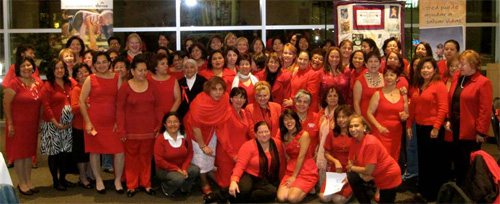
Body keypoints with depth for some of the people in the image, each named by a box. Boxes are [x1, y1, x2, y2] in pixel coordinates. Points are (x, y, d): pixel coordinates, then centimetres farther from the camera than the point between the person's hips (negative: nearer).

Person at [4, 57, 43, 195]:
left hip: (32, 124, 5)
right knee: (19, 153, 4)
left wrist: (40, 121, 10)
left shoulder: (39, 82, 5)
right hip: (18, 124, -5)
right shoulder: (14, 83, -12)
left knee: (29, 152, 13)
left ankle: (28, 182, 25)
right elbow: (6, 104, -12)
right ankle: (22, 184, 15)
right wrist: (10, 124, -14)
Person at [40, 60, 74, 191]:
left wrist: (71, 120, -1)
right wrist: (57, 123, -15)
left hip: (67, 125, 5)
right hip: (53, 125, -5)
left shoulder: (68, 85, 10)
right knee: (54, 153, 3)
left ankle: (63, 178, 22)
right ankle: (55, 181, 14)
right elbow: (46, 106, -12)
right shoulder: (48, 86, -7)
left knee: (66, 152, 8)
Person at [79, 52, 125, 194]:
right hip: (94, 121, -1)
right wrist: (87, 122, -7)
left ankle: (118, 180, 15)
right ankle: (98, 180, 25)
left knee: (120, 151, -4)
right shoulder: (90, 79, 1)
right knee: (95, 151, 8)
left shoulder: (117, 78, 6)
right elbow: (82, 101, -1)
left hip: (113, 121, 1)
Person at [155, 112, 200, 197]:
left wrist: (184, 168, -15)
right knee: (179, 178, -33)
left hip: (182, 166, 5)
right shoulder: (160, 139, -15)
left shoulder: (185, 137, -4)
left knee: (196, 170, -22)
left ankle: (184, 188, 7)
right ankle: (166, 187, 3)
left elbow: (190, 154, 2)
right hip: (165, 169, -5)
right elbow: (159, 160, -16)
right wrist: (176, 169, -19)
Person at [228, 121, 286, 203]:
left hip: (266, 181, 4)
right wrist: (234, 181, -35)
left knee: (272, 192, -31)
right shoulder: (248, 146, -10)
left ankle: (245, 199, -13)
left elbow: (282, 164, 10)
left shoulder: (277, 143, 1)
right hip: (249, 176, -4)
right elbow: (240, 166, -18)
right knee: (243, 190, -38)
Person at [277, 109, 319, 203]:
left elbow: (301, 157, -13)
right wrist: (290, 175, -7)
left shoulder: (304, 134, -11)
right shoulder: (284, 136, 9)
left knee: (292, 198, -22)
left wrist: (294, 177, -12)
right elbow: (287, 156, 3)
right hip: (290, 171, 5)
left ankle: (307, 189, 6)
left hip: (307, 172, -5)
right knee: (281, 198, -16)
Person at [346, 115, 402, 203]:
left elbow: (368, 171, -29)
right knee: (352, 177, -12)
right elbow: (350, 162, -3)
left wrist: (352, 168, -13)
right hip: (376, 175, 7)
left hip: (389, 176, -7)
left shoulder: (370, 142, -32)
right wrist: (361, 174, -21)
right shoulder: (354, 140, -8)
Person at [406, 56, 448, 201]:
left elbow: (443, 108, -15)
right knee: (422, 160, 15)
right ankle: (423, 190, 29)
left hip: (433, 128, -7)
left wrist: (436, 128, -18)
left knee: (435, 162, 4)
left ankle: (436, 194, 16)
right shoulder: (416, 87, 12)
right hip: (420, 128, 7)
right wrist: (409, 125, 9)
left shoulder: (439, 85, -9)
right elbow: (412, 107, 14)